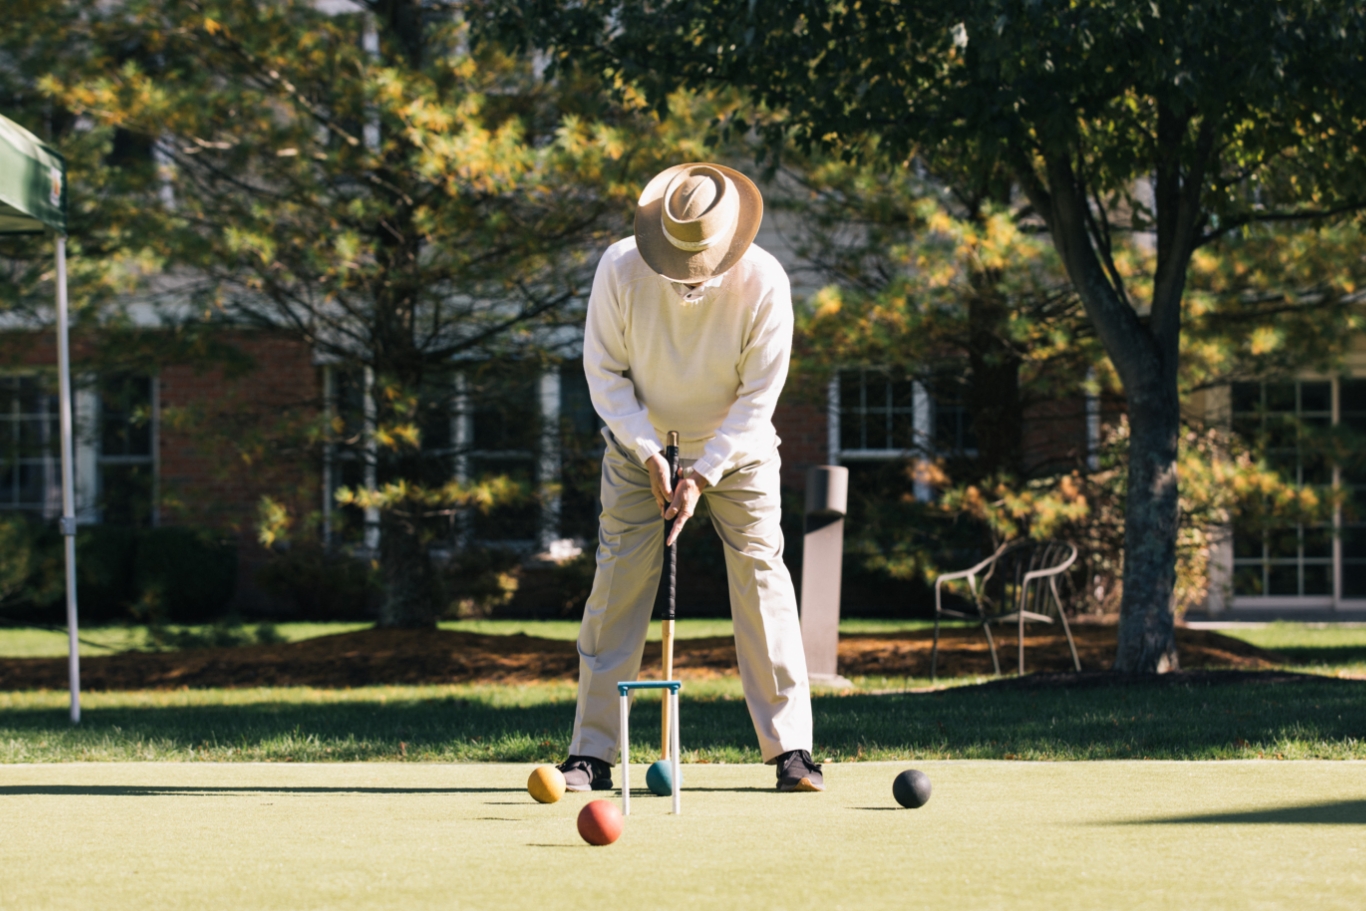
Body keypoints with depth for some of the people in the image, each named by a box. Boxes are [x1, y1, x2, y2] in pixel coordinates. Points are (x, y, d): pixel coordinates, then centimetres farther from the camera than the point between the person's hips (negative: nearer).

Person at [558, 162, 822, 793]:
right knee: (617, 581, -6)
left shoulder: (764, 283, -24)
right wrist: (649, 455, -20)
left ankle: (789, 749, -5)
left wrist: (701, 477, -23)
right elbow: (604, 370, -12)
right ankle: (592, 753, -1)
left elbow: (758, 395, -18)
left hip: (735, 446, -1)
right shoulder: (621, 269, -22)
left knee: (761, 574, -9)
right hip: (639, 441, 1)